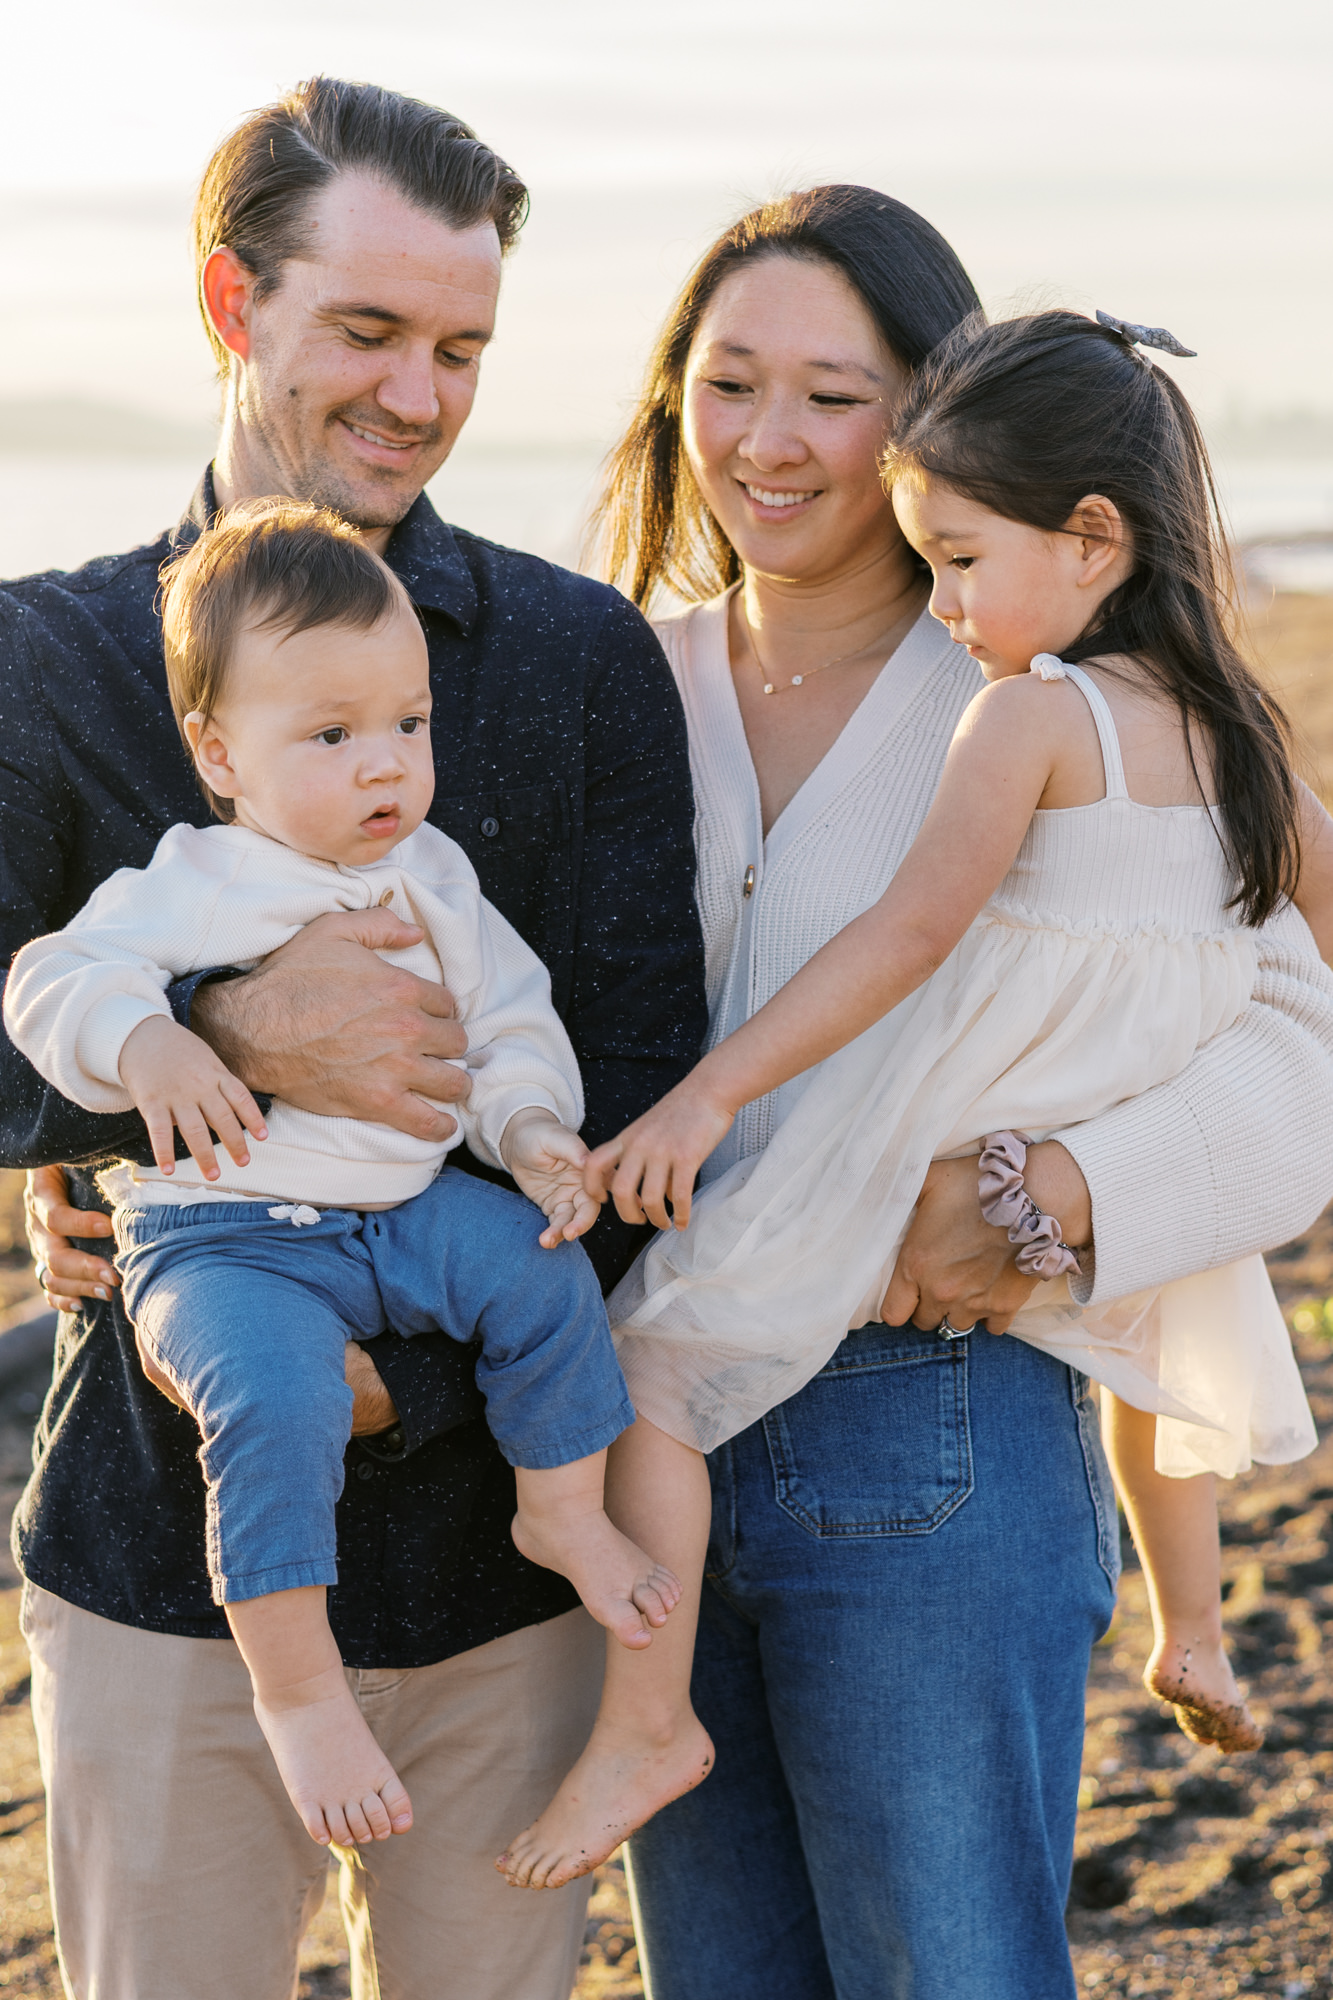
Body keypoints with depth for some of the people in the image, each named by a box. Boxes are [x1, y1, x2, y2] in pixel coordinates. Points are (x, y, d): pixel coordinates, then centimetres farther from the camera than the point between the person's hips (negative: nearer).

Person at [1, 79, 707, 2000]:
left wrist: (406, 1382, -16)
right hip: (166, 1552, -1)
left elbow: (640, 1095, -4)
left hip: (500, 1536, 1)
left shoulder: (585, 655, 2)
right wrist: (231, 1033, -29)